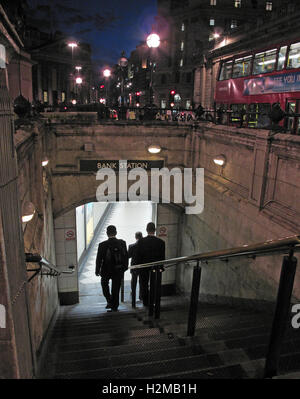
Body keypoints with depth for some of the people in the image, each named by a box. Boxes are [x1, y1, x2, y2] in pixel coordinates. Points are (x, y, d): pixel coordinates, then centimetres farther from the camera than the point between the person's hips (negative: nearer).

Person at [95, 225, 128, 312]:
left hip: (106, 270, -1)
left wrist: (97, 271, 2)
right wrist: (125, 267, 12)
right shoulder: (122, 243, -8)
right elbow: (126, 256, 0)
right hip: (119, 271, 1)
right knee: (116, 288, 15)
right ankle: (114, 306, 22)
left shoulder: (102, 245, -15)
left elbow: (99, 259, -10)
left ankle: (109, 301, 17)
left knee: (104, 284, 27)